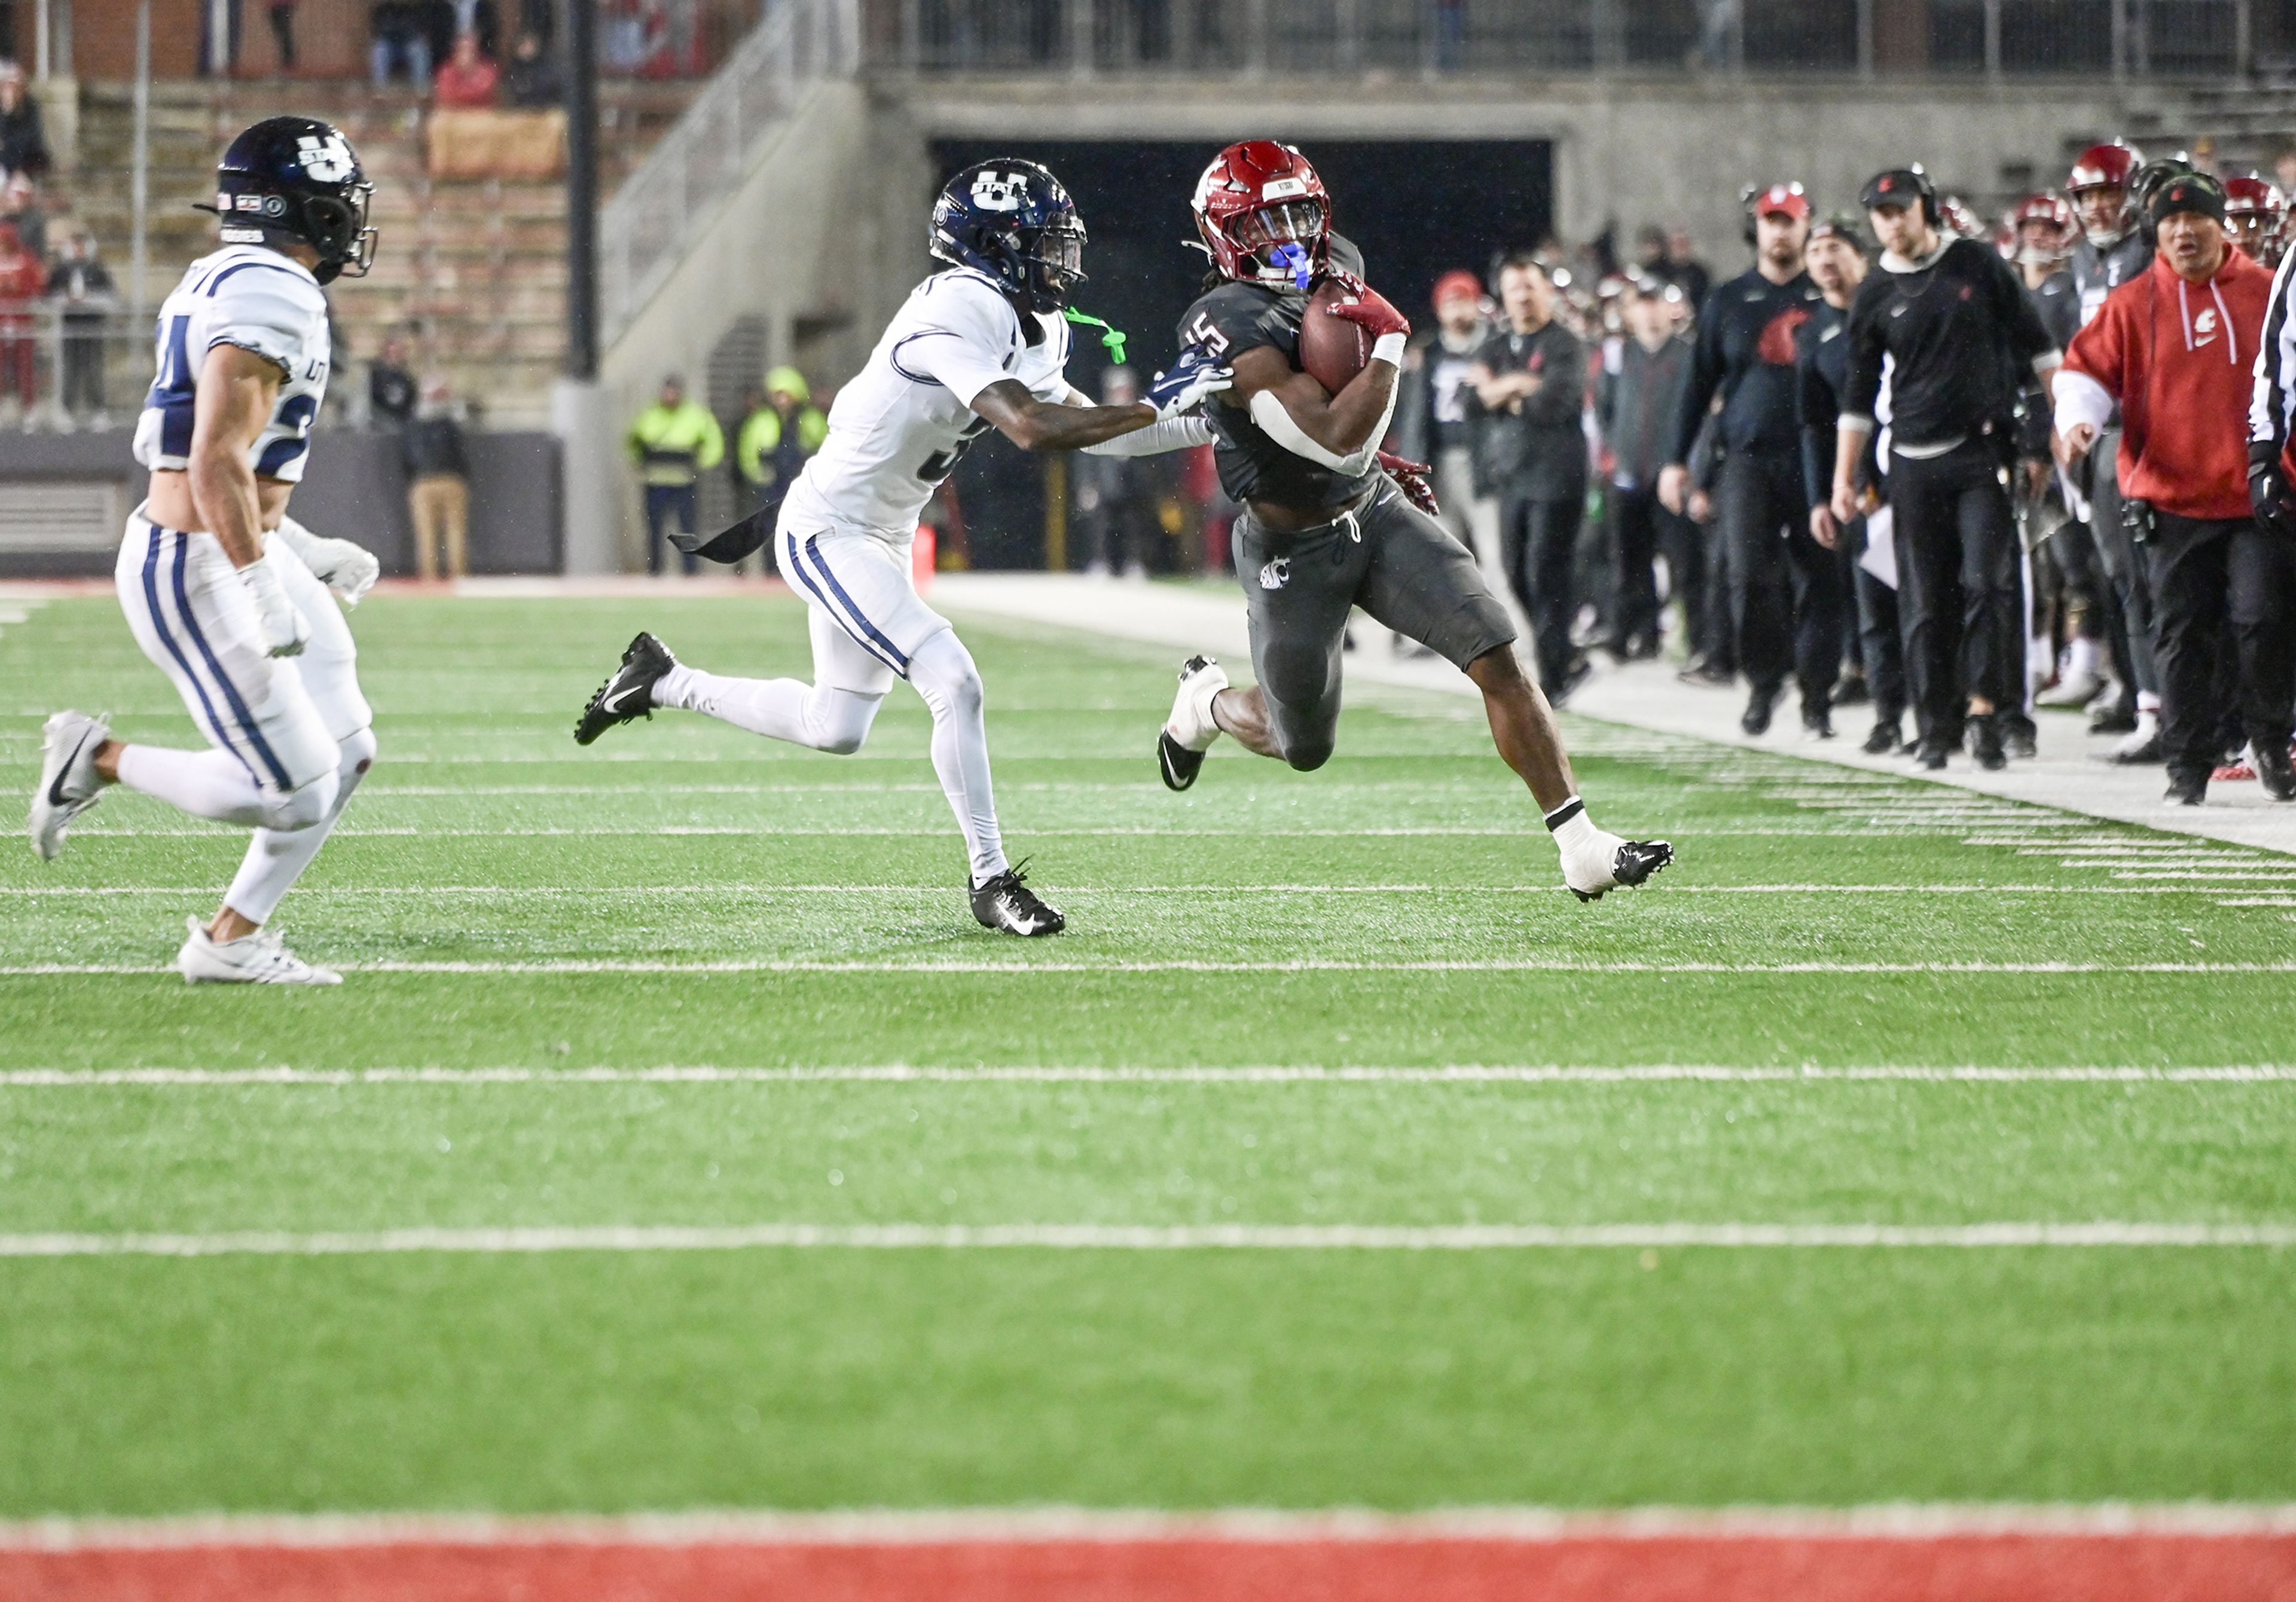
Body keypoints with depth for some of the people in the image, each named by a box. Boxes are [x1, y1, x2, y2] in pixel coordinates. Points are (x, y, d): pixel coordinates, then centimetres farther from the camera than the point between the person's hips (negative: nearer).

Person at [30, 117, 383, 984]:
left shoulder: (221, 283, 12)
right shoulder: (271, 296, -19)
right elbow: (218, 462, -27)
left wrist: (302, 549, 24)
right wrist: (264, 587, -28)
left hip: (244, 552, 10)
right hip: (195, 575, -10)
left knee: (343, 752, 11)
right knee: (292, 794, -8)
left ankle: (232, 939, 16)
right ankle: (100, 759, 5)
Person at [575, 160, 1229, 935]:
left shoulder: (1027, 327, 5)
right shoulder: (960, 316, -25)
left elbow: (1085, 423, 13)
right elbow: (1034, 429, -33)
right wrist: (1158, 409, -27)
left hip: (880, 541, 10)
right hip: (827, 535, -10)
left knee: (836, 730, 18)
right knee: (954, 683, -19)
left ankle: (665, 682, 35)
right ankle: (991, 880, -9)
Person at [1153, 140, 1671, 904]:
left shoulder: (1335, 269, 1)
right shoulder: (1227, 328, -27)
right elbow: (1335, 440, -34)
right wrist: (1389, 343, -25)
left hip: (1377, 514, 6)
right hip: (1293, 550, -6)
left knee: (1499, 661, -11)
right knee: (1305, 748, 12)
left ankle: (1582, 847, -11)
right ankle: (1206, 701, 47)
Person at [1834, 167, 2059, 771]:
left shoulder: (1979, 265, 4)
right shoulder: (1876, 296, 6)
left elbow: (2034, 344, 9)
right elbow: (1858, 395, 11)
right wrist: (1844, 477, 7)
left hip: (1984, 452, -1)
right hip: (1915, 464, 1)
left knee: (1988, 580, -13)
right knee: (1926, 599, 1)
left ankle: (1984, 706, -12)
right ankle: (1937, 727, 6)